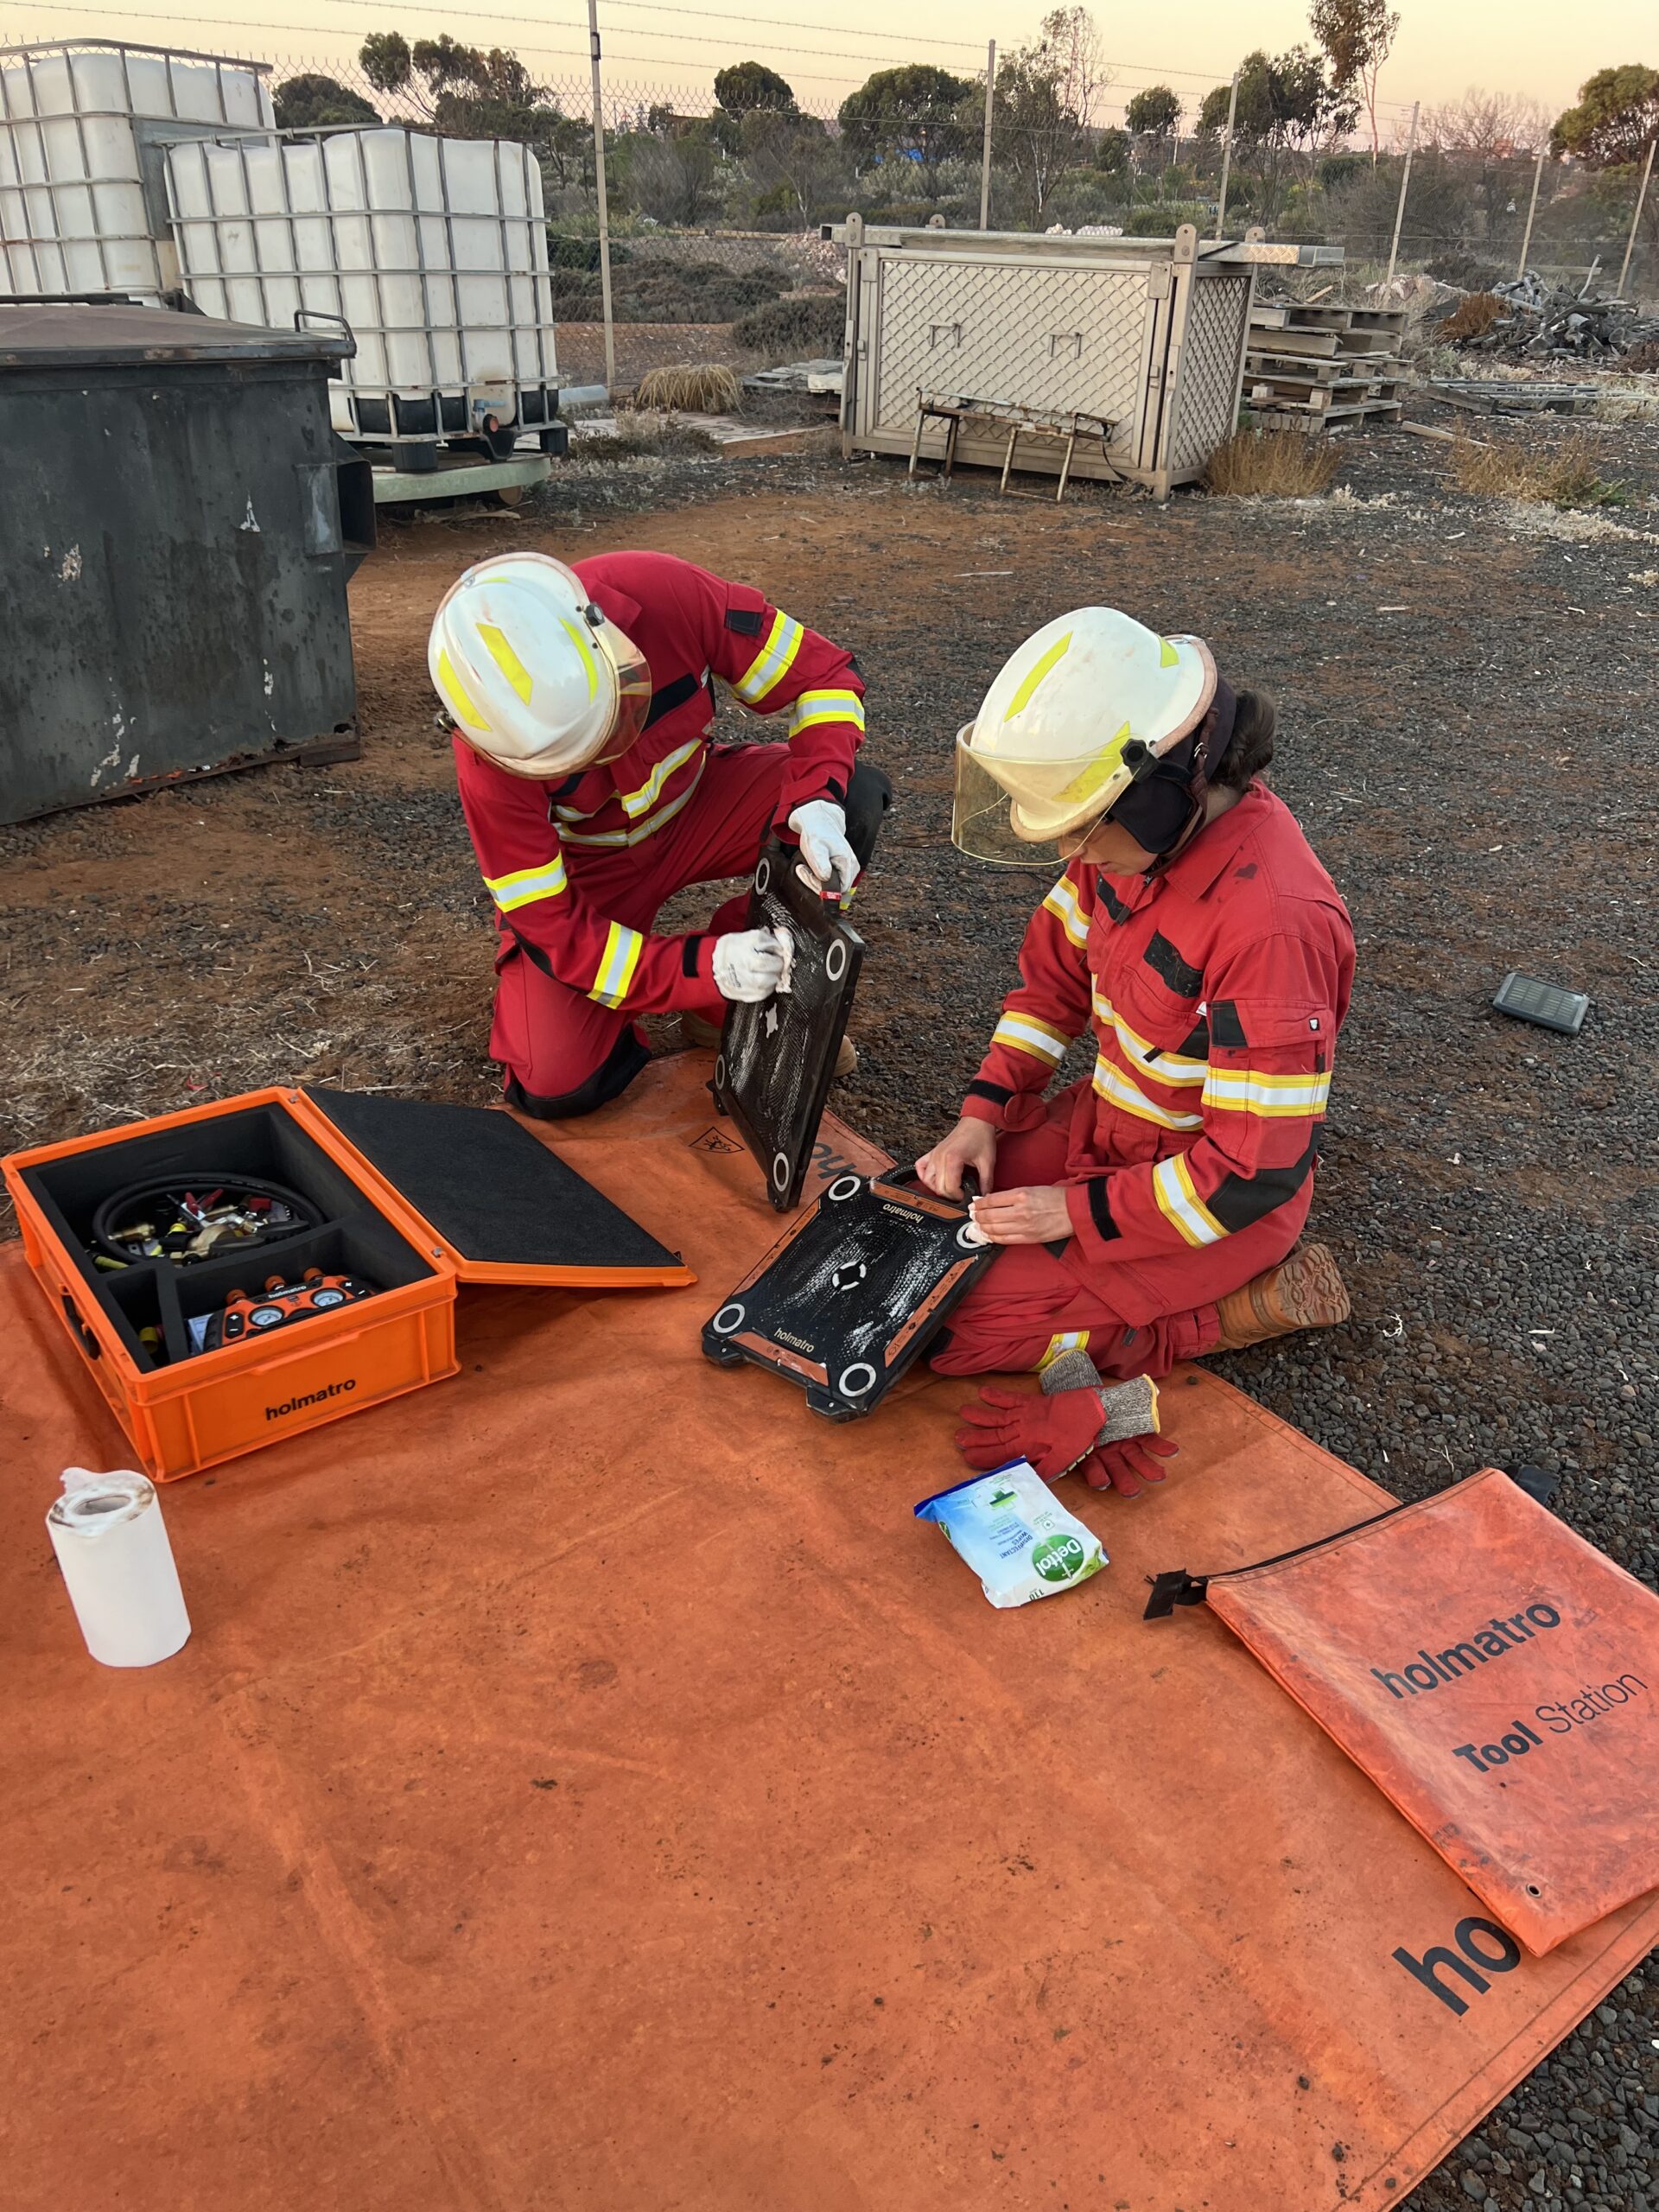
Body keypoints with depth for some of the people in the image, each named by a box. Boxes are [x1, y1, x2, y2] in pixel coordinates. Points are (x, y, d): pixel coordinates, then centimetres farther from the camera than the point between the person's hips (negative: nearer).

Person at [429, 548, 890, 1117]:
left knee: (856, 798, -24)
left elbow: (823, 675, -19)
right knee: (556, 1089, -20)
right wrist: (702, 965, -38)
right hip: (584, 868, -3)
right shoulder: (492, 754, -31)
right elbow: (550, 929, -26)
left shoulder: (667, 597, -30)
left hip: (693, 805, 3)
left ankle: (729, 1010, -7)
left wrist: (817, 803, -36)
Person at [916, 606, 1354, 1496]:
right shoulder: (1142, 827, -10)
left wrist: (1080, 1213, -21)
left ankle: (1254, 1300, -4)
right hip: (1107, 1125, 8)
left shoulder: (1271, 922, -34)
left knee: (951, 1325, -11)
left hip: (1215, 1193, -8)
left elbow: (1257, 1173, -29)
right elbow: (1056, 966, 6)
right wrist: (984, 1112, -4)